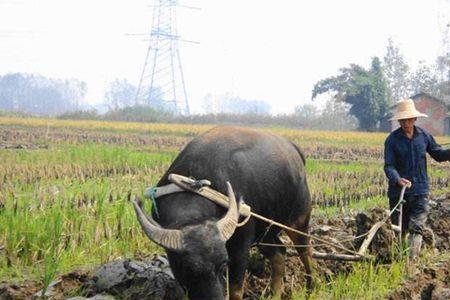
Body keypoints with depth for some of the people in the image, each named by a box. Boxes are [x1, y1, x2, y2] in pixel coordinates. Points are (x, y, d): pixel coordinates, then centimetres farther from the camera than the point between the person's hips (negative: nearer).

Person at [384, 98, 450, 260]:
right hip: (398, 190, -1)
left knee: (416, 228, -10)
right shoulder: (392, 139, -4)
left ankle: (412, 260, -14)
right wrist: (397, 179, -30)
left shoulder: (424, 135, 4)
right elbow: (389, 166, -10)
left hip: (420, 190, 1)